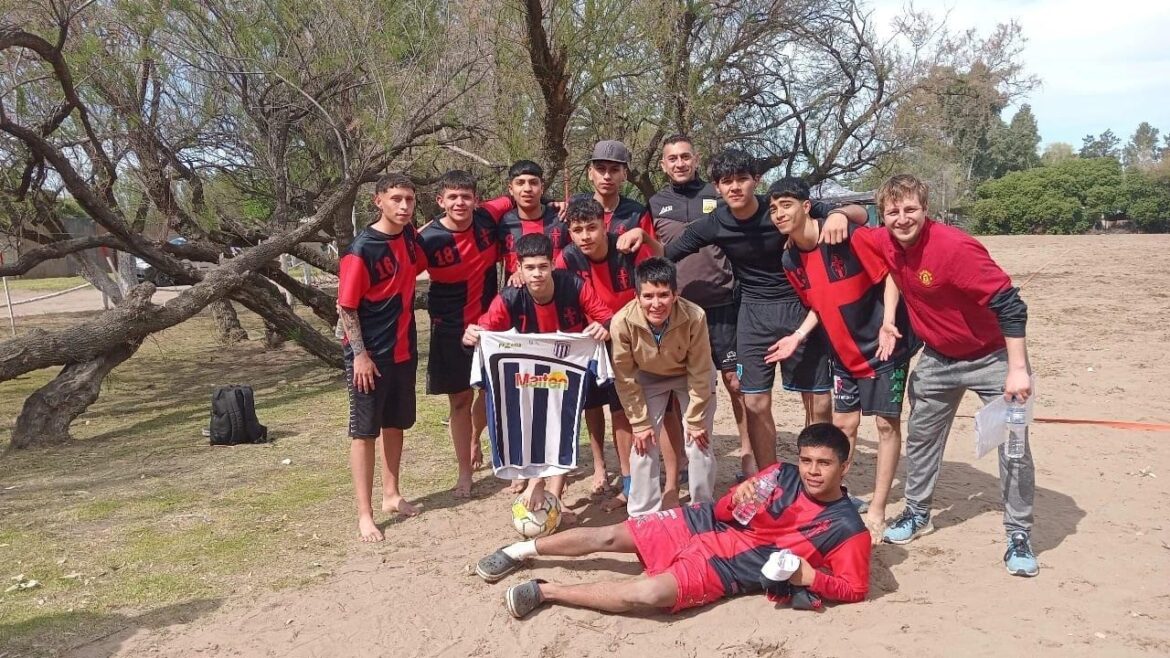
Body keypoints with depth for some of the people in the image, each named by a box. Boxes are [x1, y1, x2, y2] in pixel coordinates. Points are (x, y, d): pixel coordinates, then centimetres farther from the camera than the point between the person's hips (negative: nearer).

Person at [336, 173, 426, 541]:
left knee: (395, 424, 17)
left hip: (404, 349, 7)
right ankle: (365, 515, 8)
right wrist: (360, 354, -17)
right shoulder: (361, 250, -17)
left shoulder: (410, 236, 2)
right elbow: (346, 306, -14)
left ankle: (391, 494, 31)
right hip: (370, 355, -7)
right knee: (364, 432, 2)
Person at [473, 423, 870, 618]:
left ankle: (545, 592, -15)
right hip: (702, 526, 4)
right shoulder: (782, 476, 0)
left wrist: (809, 576, -23)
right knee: (611, 536, -3)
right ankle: (523, 551, 17)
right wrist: (738, 499, -21)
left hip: (729, 568, -4)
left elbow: (854, 588, -7)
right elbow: (723, 511, 3)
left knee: (652, 593, -29)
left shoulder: (847, 528, -9)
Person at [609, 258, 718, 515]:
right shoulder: (622, 322, -34)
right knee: (644, 443, -3)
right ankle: (643, 514, 13)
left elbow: (699, 373, -22)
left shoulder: (694, 317, -37)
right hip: (649, 377, 1)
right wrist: (640, 423, -14)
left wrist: (696, 421, -15)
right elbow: (625, 378, -19)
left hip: (692, 375, -1)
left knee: (699, 442, -2)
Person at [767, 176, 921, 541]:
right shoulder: (790, 260, 0)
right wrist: (797, 337, 1)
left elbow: (889, 272, -16)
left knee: (886, 423, 1)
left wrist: (888, 321, -26)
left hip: (883, 344, -6)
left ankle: (876, 511, 10)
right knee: (843, 424, 11)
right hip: (844, 352, 6)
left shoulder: (845, 235, -21)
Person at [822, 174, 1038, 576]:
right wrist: (839, 217, -13)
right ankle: (917, 515, 32)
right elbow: (856, 225, 12)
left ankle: (1019, 537, 10)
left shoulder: (954, 247, -30)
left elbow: (1009, 305, -28)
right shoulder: (886, 243, -11)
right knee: (921, 437, 14)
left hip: (992, 357, -6)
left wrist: (1017, 369, -29)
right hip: (938, 358, 6)